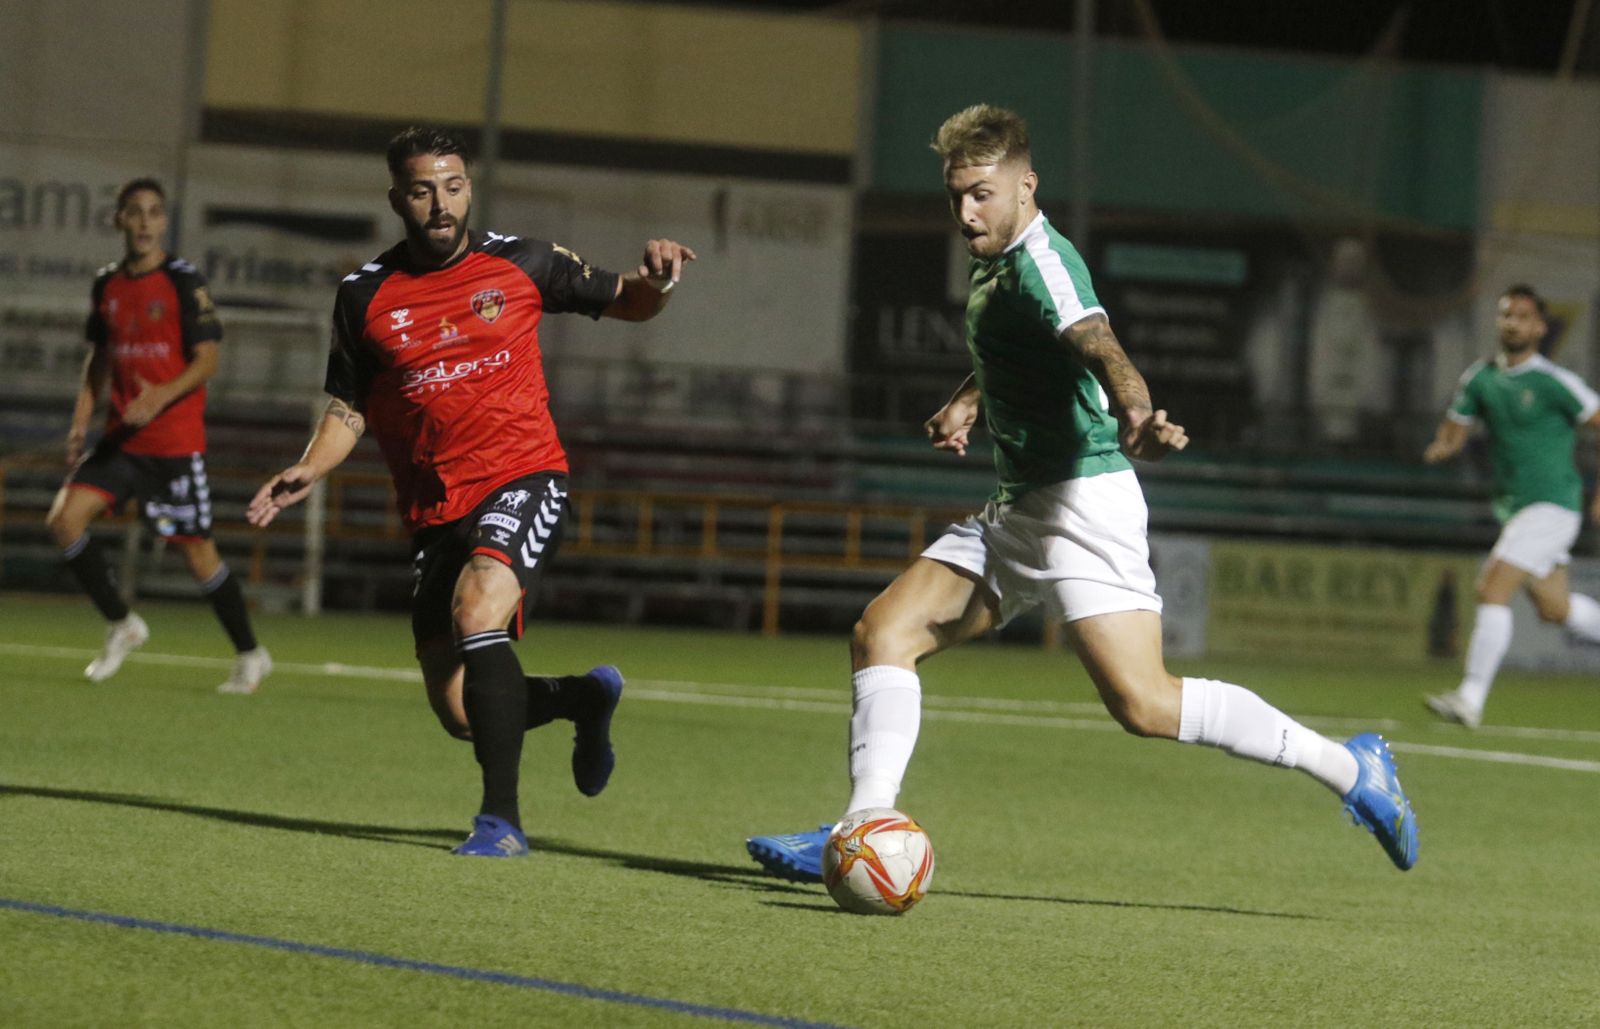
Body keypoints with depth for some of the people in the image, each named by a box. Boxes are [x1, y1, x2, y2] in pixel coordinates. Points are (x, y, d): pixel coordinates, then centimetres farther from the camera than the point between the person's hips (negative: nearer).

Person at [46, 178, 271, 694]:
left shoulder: (184, 281, -8)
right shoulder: (107, 284, 9)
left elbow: (207, 359, -11)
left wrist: (162, 396, -27)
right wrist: (81, 421, 9)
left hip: (176, 439, -5)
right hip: (121, 436, 5)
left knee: (196, 550, -2)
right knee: (65, 518, -9)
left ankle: (249, 655, 14)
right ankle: (121, 625, 7)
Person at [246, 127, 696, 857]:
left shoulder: (521, 264, 1)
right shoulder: (365, 296, 3)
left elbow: (623, 303, 13)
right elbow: (348, 408, 10)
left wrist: (655, 282, -10)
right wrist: (306, 472, -8)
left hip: (523, 479, -3)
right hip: (434, 514, 3)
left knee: (478, 608, -32)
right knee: (460, 714, 3)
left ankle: (502, 818, -29)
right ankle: (584, 696, 36)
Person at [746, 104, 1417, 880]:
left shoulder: (1041, 262, -16)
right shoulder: (993, 264, 14)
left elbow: (1099, 346, -36)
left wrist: (1135, 417, -56)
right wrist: (967, 403, 17)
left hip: (1082, 500, -10)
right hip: (1018, 509, 10)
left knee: (1143, 704, -18)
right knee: (882, 633, -1)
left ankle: (1348, 769, -8)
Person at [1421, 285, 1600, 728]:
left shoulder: (1554, 382, -12)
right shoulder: (1480, 379, 7)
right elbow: (1454, 430, 13)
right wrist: (1440, 448, -12)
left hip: (1552, 504, -7)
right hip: (1512, 505, 7)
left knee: (1493, 589, -18)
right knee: (1555, 608, 15)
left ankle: (1470, 700, -18)